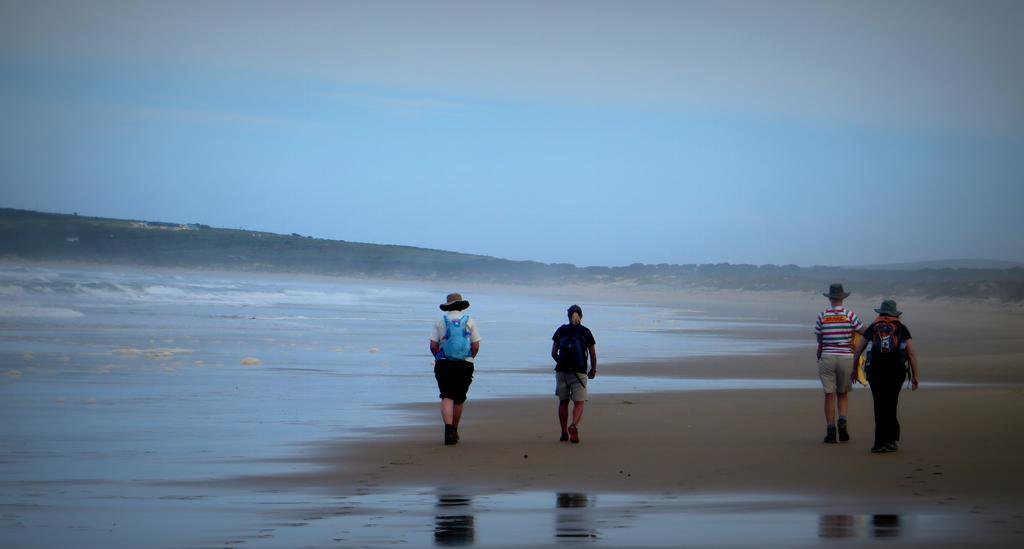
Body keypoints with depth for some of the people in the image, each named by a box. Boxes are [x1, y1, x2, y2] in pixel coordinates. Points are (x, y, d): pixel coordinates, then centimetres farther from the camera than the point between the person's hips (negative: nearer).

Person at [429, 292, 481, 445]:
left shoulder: (440, 322, 3)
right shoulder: (469, 322, 5)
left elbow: (433, 346, -2)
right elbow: (476, 346, 2)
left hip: (444, 364, -1)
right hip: (465, 364, 1)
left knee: (447, 398, -8)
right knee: (459, 399, 14)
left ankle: (448, 429, -27)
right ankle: (454, 431, 25)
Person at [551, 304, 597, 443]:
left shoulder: (561, 330, 3)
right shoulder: (585, 332, -1)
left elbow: (554, 353, 5)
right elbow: (593, 355, 1)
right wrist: (593, 370, 17)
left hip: (562, 371, 2)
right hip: (579, 373, -2)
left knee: (563, 402, 14)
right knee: (579, 403, 1)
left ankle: (564, 433, 15)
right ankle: (574, 426, -25)